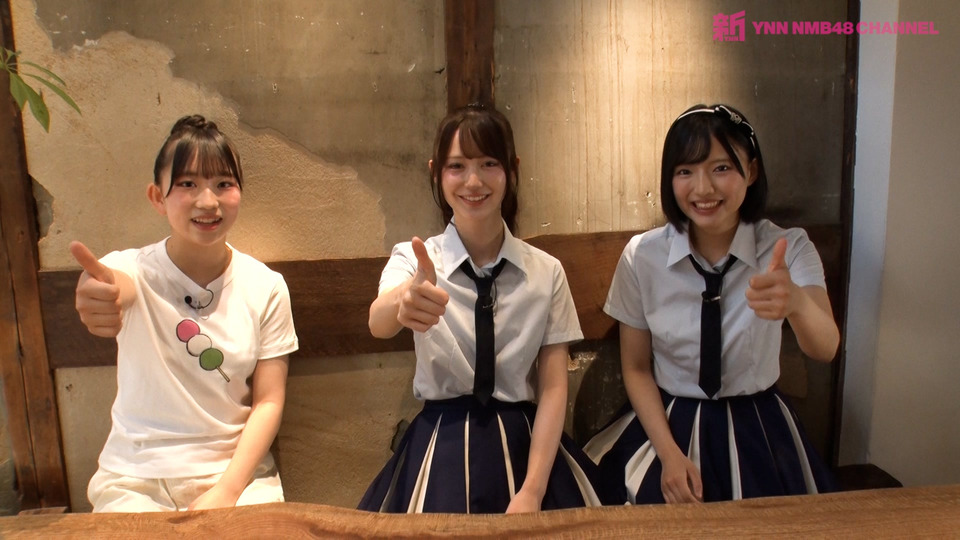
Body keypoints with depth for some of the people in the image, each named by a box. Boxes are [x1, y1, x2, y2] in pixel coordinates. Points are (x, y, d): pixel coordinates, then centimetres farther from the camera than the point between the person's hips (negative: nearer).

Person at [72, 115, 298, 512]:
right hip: (135, 475, 0)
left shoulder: (266, 287, -4)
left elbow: (269, 401, -4)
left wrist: (226, 490, -15)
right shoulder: (135, 270, -7)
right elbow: (118, 285, -32)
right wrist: (99, 290, -56)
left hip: (237, 470, 1)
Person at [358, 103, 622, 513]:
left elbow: (554, 387, -2)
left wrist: (532, 492, -12)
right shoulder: (411, 258, -2)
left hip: (527, 444, 1)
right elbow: (379, 324, -23)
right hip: (440, 448, 0)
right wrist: (403, 301, -46)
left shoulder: (547, 272, 1)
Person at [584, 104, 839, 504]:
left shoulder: (789, 249, -8)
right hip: (667, 424, 0)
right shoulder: (642, 257, -8)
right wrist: (669, 453, -12)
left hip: (759, 432, 1)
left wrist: (796, 302, -46)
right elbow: (635, 369, -1)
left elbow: (825, 349, -24)